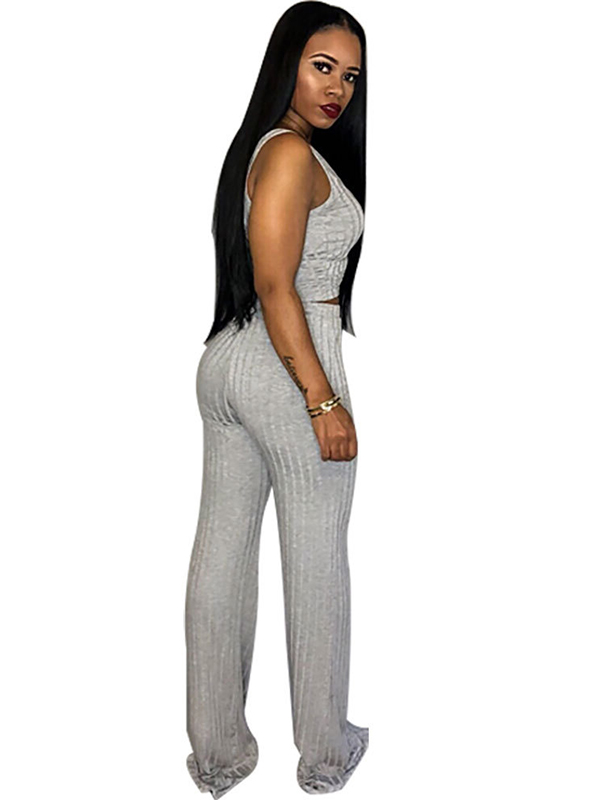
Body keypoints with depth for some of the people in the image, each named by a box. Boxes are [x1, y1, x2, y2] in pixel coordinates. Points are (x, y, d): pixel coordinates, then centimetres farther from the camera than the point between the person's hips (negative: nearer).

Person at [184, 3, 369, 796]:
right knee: (317, 562, 6)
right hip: (290, 371, -9)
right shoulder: (293, 153, -14)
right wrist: (324, 401, -19)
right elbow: (275, 288, -20)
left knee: (221, 551, 10)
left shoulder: (258, 145, 15)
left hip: (227, 363, 9)